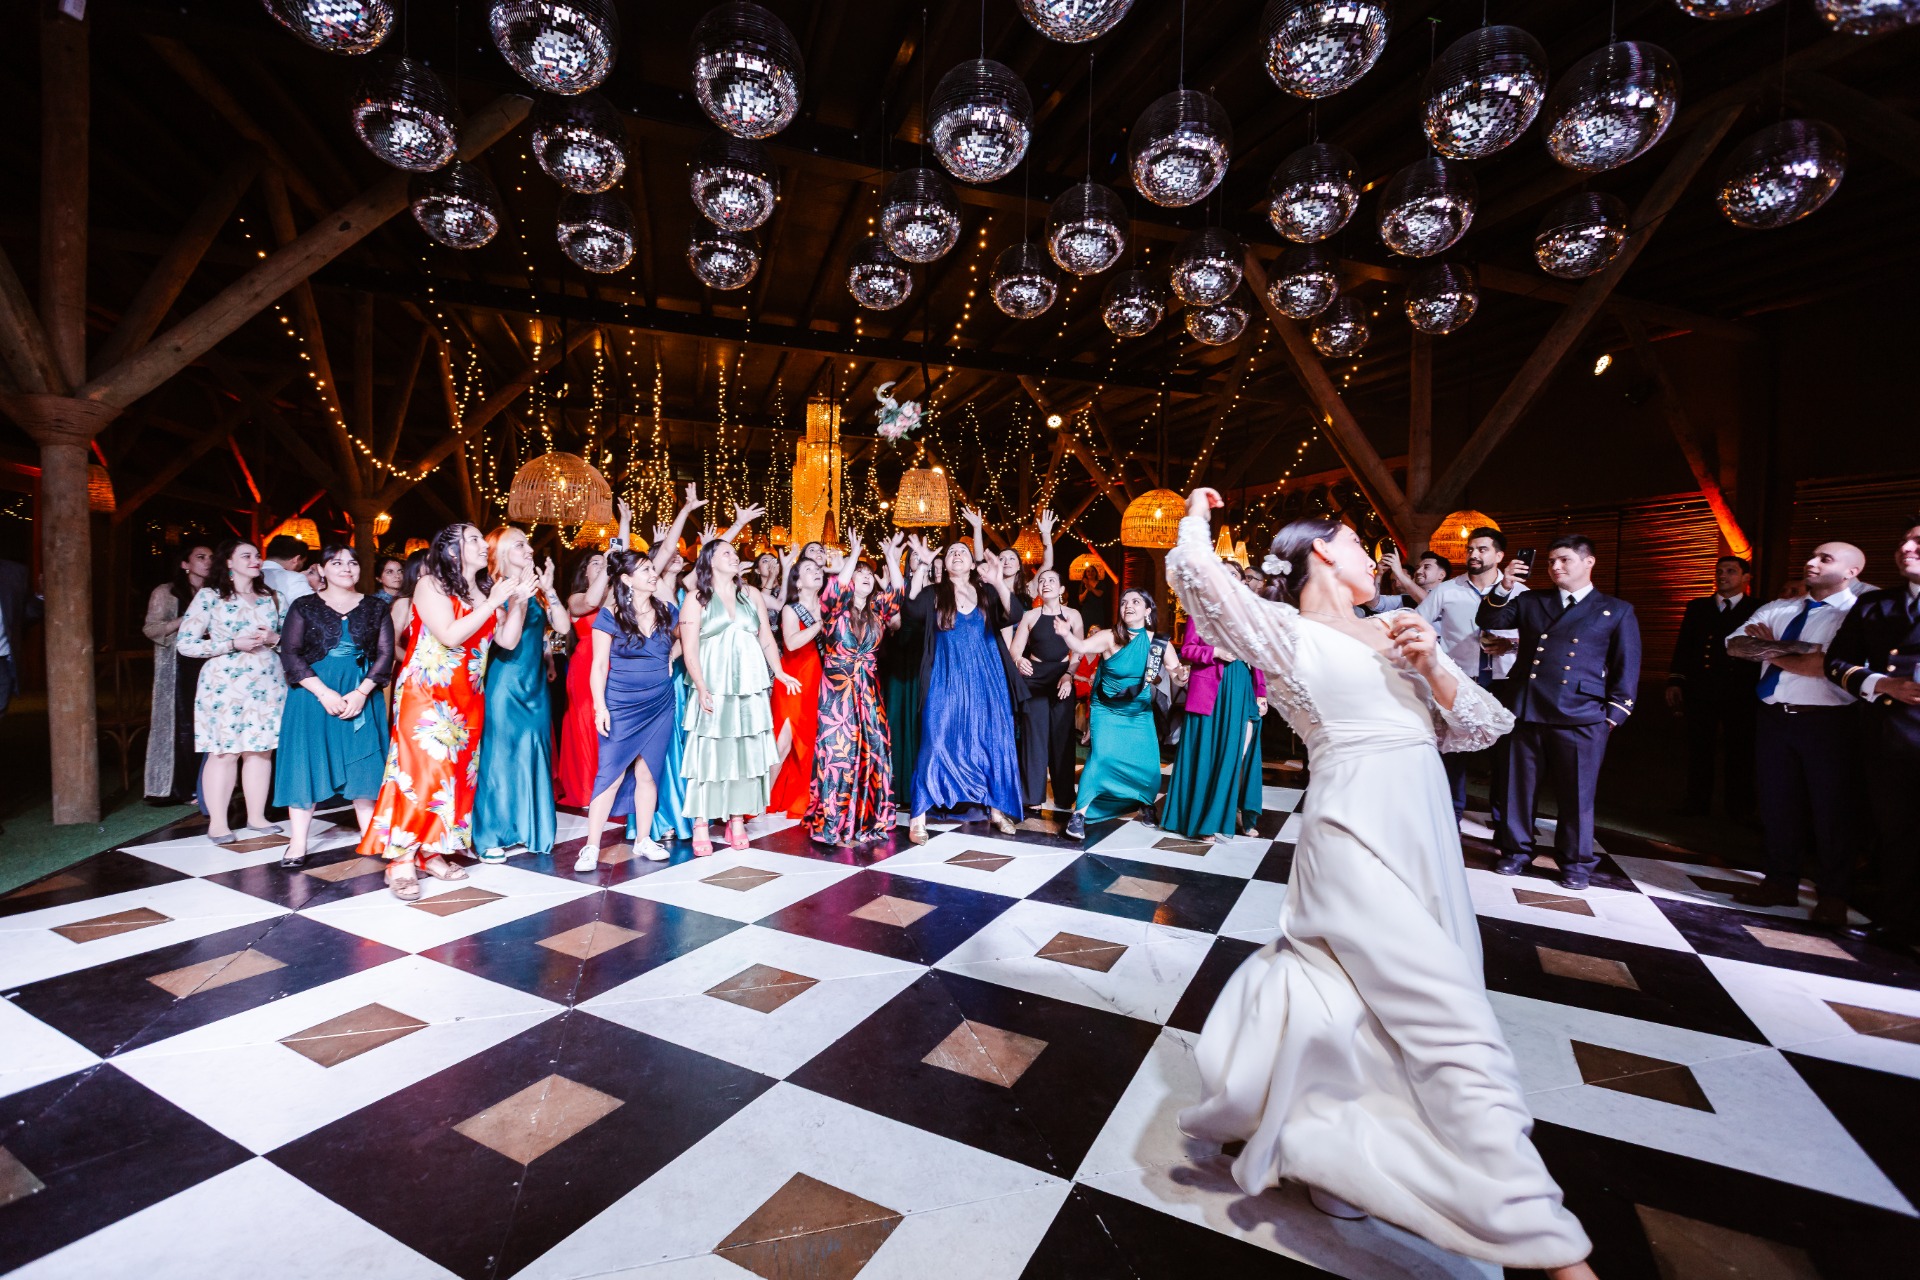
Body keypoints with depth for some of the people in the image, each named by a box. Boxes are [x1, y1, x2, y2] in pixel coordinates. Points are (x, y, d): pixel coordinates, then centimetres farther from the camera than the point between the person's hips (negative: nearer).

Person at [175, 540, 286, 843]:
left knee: (262, 749, 5)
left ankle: (256, 817, 14)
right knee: (224, 752, -3)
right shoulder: (209, 596, -1)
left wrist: (274, 638, -4)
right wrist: (234, 644, -14)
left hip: (268, 683, 4)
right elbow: (185, 643, -5)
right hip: (225, 683, -4)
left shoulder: (269, 596, 13)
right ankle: (217, 824, 6)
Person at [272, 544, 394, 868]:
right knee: (307, 763, 0)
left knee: (363, 764, 3)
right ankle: (298, 844, 6)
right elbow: (290, 654, -4)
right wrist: (324, 692, -15)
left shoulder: (376, 608, 7)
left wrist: (361, 693, -13)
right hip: (313, 694, -1)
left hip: (362, 695, 1)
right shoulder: (304, 606, 3)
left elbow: (385, 654, 0)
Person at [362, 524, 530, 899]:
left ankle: (432, 852, 17)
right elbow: (451, 636, -19)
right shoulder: (431, 585, -6)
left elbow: (508, 640, 3)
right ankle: (402, 861, -2)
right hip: (426, 694, -6)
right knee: (421, 770, -9)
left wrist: (518, 601, -7)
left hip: (468, 699, 6)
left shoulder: (486, 588, 9)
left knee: (458, 773, 7)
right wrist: (492, 603, -17)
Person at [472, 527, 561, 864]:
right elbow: (506, 640, -21)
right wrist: (521, 595, -21)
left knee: (531, 754, 11)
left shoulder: (535, 590, 8)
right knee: (499, 755, 1)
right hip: (505, 683, -6)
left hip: (535, 684, 6)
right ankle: (489, 836, 13)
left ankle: (525, 827, 24)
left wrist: (548, 590, -6)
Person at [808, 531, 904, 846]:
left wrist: (890, 555, -2)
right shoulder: (835, 608, -1)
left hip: (869, 693, 4)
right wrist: (854, 553, -13)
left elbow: (898, 589, -2)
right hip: (837, 691, -4)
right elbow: (836, 585, -20)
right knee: (837, 755, -5)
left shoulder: (877, 610, 10)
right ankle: (834, 826, 4)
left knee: (873, 754, 3)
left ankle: (870, 820, 15)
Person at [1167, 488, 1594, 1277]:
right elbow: (1193, 574, -16)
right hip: (1356, 839, -7)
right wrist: (1197, 516, 6)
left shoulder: (1395, 634, 17)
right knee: (1456, 1030, -10)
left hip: (1426, 841, 7)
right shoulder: (1288, 632, -2)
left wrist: (1431, 666, -4)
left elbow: (1483, 729, 15)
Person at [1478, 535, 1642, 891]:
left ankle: (1575, 864, 21)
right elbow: (1488, 621, 8)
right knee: (1518, 787, 8)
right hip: (1527, 711, 2)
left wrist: (1613, 716, -2)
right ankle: (1516, 851, 22)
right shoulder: (1531, 602, 15)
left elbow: (1626, 669, 6)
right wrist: (1504, 588, -8)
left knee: (1576, 795, 6)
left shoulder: (1616, 611, 8)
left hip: (1581, 717, -2)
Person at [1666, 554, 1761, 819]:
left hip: (1740, 692, -2)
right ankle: (1697, 802, 16)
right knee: (1698, 748, 7)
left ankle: (1739, 807, 18)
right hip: (1700, 689, 2)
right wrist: (1675, 681, 1)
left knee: (1739, 750, 6)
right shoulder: (1697, 607, 10)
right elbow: (1683, 646, 8)